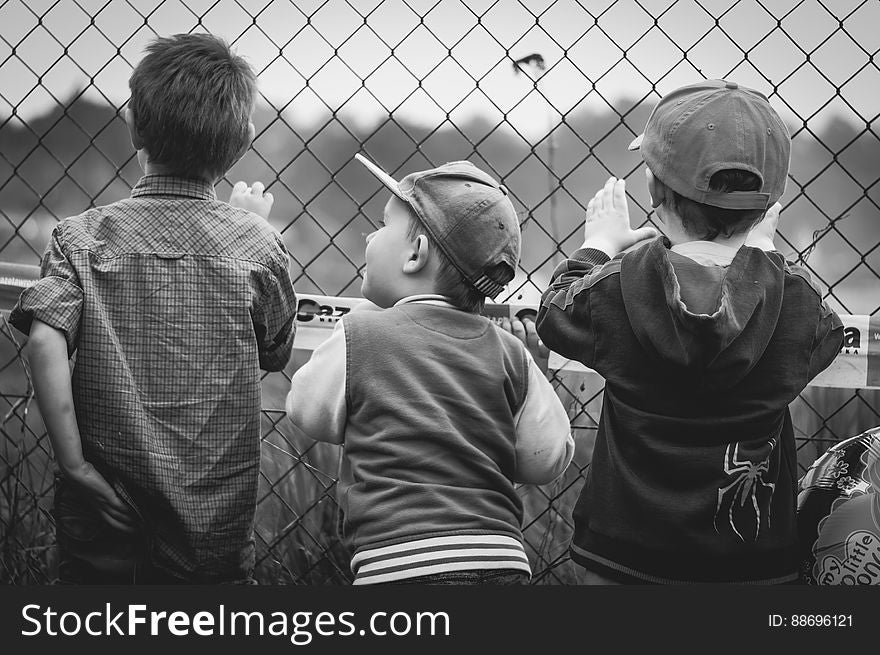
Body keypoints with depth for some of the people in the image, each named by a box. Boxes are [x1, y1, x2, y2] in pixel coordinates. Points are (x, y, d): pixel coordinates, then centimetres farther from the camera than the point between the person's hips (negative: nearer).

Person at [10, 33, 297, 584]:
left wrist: (74, 461, -14)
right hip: (217, 518, 0)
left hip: (104, 512, 0)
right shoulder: (256, 244, -6)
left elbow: (45, 342, -21)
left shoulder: (83, 237, -7)